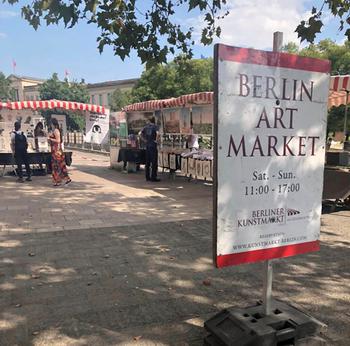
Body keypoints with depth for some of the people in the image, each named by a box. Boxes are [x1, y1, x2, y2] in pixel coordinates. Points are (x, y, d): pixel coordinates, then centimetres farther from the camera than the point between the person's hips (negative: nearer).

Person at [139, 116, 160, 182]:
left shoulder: (146, 127, 8)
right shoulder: (155, 126, -6)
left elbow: (140, 133, 2)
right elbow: (157, 133, -25)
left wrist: (145, 139, 6)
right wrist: (156, 140, -12)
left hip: (147, 145, 6)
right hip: (153, 145, -5)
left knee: (147, 162, 11)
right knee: (154, 162, 0)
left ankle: (147, 177, 16)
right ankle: (153, 177, 1)